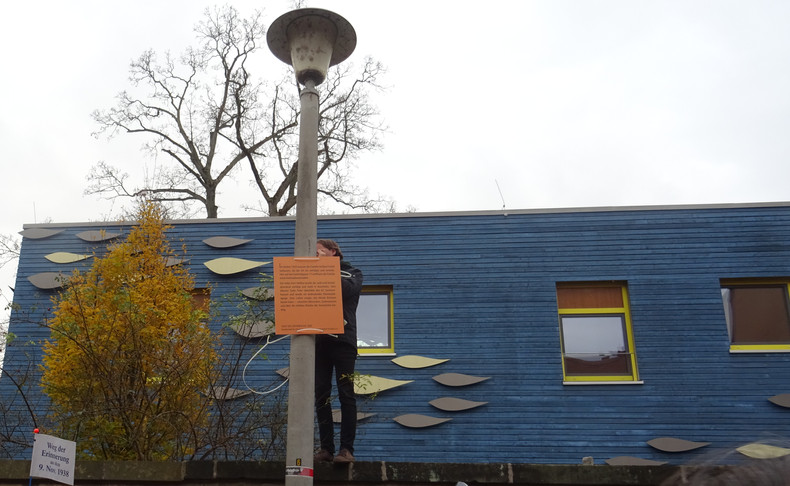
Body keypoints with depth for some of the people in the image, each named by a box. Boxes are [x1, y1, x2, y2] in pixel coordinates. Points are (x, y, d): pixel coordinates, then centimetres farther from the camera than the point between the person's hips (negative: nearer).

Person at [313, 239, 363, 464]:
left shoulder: (352, 273, 11)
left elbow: (346, 288, -11)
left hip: (342, 340, -4)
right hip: (319, 340, 4)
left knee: (346, 395, -6)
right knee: (321, 396, 2)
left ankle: (347, 449, -4)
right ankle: (326, 448, 6)